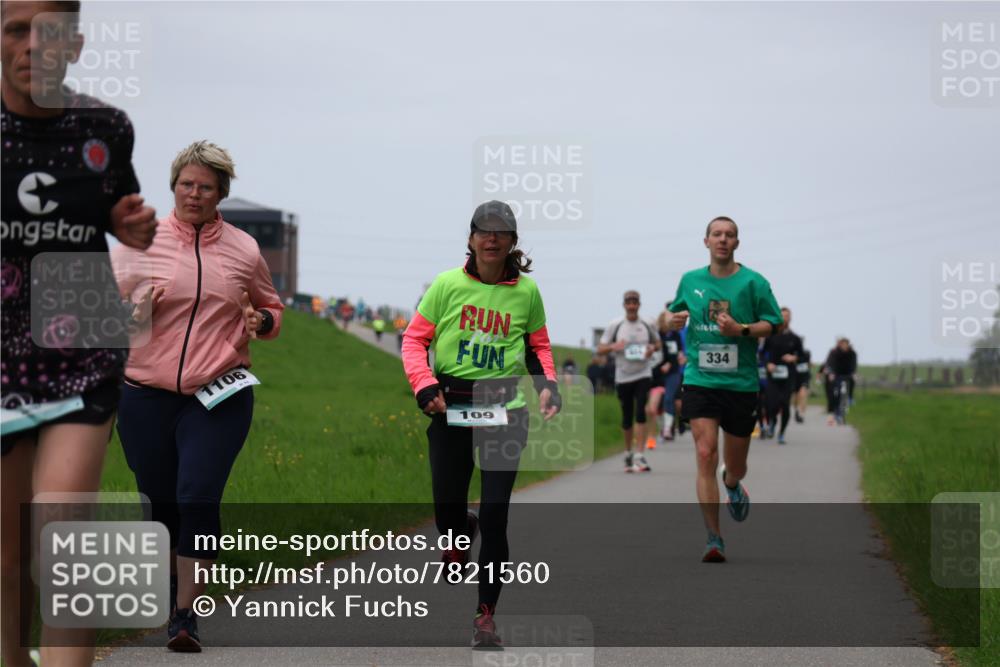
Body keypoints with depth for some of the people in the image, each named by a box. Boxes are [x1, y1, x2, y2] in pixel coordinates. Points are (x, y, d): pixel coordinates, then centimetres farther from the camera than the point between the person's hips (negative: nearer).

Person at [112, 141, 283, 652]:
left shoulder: (243, 250, 8)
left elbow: (270, 307, 23)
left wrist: (260, 321, 0)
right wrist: (129, 311, -15)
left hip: (218, 397, 0)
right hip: (146, 395, 1)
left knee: (198, 500, -13)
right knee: (161, 501, 9)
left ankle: (186, 615, -8)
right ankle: (166, 586, 35)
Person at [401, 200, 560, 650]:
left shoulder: (526, 291, 2)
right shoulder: (448, 284, -2)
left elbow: (539, 345, 16)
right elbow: (415, 339, 3)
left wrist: (548, 385, -1)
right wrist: (425, 386, -11)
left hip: (505, 410, 0)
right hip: (449, 409, 0)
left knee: (494, 518, -7)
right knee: (447, 512, 6)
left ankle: (486, 616, 4)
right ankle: (459, 534, 46)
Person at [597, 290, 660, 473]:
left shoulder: (646, 325, 3)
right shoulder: (615, 325, 0)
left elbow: (657, 343, 18)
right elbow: (600, 349, 1)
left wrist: (652, 348, -5)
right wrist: (613, 346, -20)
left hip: (643, 375, -1)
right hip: (623, 377, 1)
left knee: (640, 414, -15)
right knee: (627, 418, 8)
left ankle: (639, 456, -17)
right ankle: (628, 454, 27)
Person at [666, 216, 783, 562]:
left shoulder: (753, 282, -2)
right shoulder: (690, 281, 7)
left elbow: (773, 324, -1)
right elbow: (675, 318, 22)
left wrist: (742, 330, -18)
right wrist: (675, 320, -2)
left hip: (741, 384, -1)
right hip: (700, 381, 1)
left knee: (735, 466, 10)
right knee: (706, 455, -15)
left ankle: (732, 485, 51)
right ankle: (714, 539, -10)